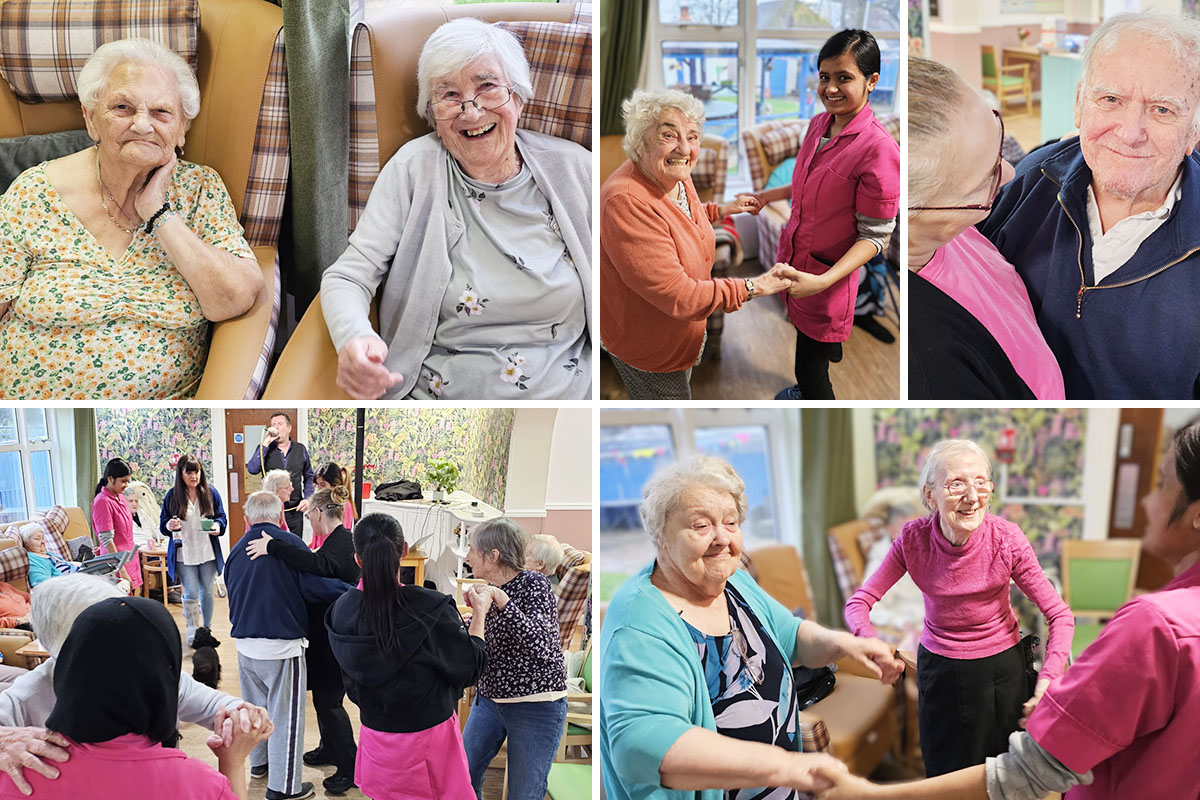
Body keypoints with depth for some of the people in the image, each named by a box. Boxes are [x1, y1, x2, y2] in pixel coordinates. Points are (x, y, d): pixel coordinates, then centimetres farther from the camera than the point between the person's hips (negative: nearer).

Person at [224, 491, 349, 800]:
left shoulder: (237, 550, 6)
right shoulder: (290, 543, -13)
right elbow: (317, 587, -18)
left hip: (245, 644, 7)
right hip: (282, 645, -7)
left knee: (257, 705, 25)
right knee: (285, 714, 3)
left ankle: (259, 762, 43)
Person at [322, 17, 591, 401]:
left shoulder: (572, 167, 5)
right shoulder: (412, 169, 0)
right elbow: (347, 277, -3)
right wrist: (354, 338, -27)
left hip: (570, 397, 1)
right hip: (436, 397, 0)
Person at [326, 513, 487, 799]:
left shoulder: (343, 611, -11)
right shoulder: (430, 608, -25)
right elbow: (470, 668, -11)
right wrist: (480, 612, 2)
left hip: (376, 733, 4)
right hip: (428, 733, -4)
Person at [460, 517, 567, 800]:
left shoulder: (533, 584, -15)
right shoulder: (488, 590, 5)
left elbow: (541, 646, -29)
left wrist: (501, 600, -32)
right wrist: (475, 612, -3)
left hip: (535, 705, -7)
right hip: (489, 699, 7)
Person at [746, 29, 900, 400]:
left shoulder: (879, 148, -26)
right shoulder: (819, 124, -2)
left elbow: (875, 237, -22)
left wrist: (822, 281, -32)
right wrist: (767, 196, 21)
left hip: (828, 274, -7)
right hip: (796, 257, 8)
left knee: (810, 366, 2)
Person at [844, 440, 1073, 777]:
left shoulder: (1007, 538, -20)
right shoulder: (913, 539, -17)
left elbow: (1060, 616, -15)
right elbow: (858, 603, -13)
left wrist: (1047, 682, -28)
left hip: (1001, 668, -1)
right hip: (938, 670, 1)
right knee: (945, 777, 15)